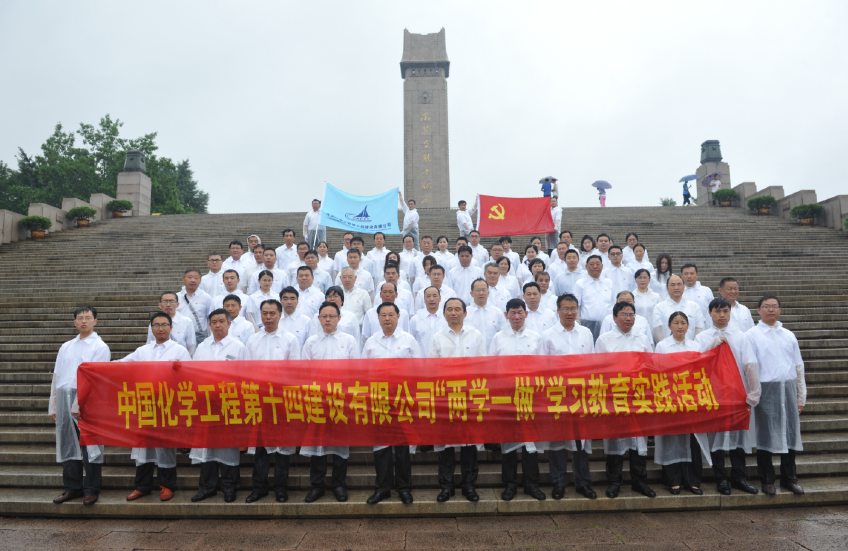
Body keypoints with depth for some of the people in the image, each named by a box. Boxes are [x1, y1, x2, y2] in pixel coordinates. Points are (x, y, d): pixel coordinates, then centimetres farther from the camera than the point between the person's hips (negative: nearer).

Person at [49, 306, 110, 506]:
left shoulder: (100, 347, -2)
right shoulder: (66, 347, 17)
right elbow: (56, 377, 18)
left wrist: (79, 405, -16)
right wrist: (53, 406, 12)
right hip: (64, 400, 6)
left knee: (90, 447, -2)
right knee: (67, 445, 10)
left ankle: (91, 490, 7)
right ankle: (72, 488, 20)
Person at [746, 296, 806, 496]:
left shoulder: (789, 335, 13)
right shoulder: (752, 335, -1)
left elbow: (799, 367, 14)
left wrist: (801, 396, 11)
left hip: (788, 389, 4)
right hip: (766, 389, -4)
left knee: (790, 434, 9)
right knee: (765, 435, 2)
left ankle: (789, 478, 22)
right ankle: (767, 480, 14)